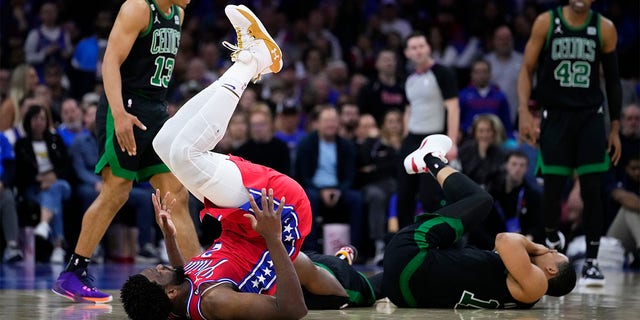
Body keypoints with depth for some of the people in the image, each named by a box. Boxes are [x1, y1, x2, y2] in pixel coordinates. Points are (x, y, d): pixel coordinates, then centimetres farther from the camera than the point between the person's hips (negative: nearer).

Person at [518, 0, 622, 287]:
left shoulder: (604, 29, 1)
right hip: (555, 114, -1)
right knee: (553, 187, -1)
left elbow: (612, 80, 9)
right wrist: (524, 111, -13)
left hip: (590, 115, 1)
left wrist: (615, 128, 7)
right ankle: (552, 239, 27)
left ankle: (591, 261, 0)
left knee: (592, 189, -6)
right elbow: (527, 69, -1)